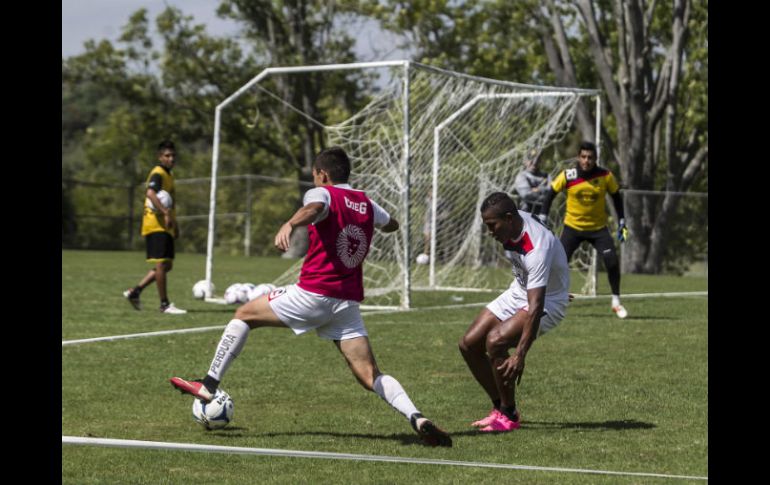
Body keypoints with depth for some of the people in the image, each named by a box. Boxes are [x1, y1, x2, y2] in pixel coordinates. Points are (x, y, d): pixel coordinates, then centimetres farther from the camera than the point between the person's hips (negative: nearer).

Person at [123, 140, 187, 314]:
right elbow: (150, 193, -31)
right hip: (156, 226, -10)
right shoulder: (157, 174, -12)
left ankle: (134, 292, 15)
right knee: (162, 264, -8)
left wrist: (174, 223, 27)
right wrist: (165, 213, -38)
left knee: (166, 265, 10)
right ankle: (165, 305, -5)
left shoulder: (168, 175, 20)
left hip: (165, 227, 10)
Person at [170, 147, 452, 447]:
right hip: (349, 302, 5)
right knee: (370, 377, 1)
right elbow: (391, 225, 38)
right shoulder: (367, 204, 16)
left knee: (244, 315, 14)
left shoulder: (322, 193, -2)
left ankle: (209, 386, 11)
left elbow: (312, 209, -28)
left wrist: (290, 224, -49)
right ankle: (417, 418, -21)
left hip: (314, 294, -5)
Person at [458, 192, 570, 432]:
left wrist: (520, 355, -43)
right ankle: (500, 408, 12)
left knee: (495, 341, -29)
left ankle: (509, 415, -13)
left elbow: (535, 308, -40)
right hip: (518, 292, 9)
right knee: (469, 344, -1)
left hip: (548, 301, -9)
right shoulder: (514, 222, -11)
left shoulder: (537, 249, -36)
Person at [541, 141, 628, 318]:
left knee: (612, 261, -13)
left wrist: (621, 222, 2)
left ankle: (616, 302, 5)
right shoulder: (567, 176, -14)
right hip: (573, 226, 0)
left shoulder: (605, 175, -11)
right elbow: (551, 193, -1)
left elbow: (616, 196, 4)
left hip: (598, 227, 0)